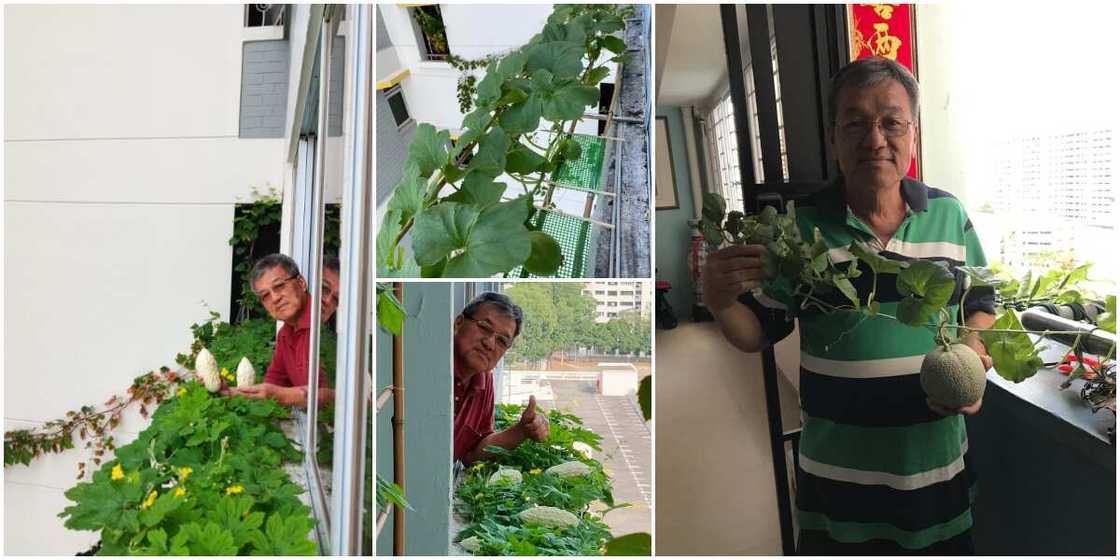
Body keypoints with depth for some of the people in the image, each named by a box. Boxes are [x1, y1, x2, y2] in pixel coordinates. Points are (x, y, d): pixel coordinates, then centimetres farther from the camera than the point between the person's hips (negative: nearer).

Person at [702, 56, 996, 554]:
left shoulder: (950, 215, -1)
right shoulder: (800, 228, -8)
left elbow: (981, 303, 12)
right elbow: (758, 334, -2)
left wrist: (970, 351, -8)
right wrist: (719, 302, -23)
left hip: (940, 464, 2)